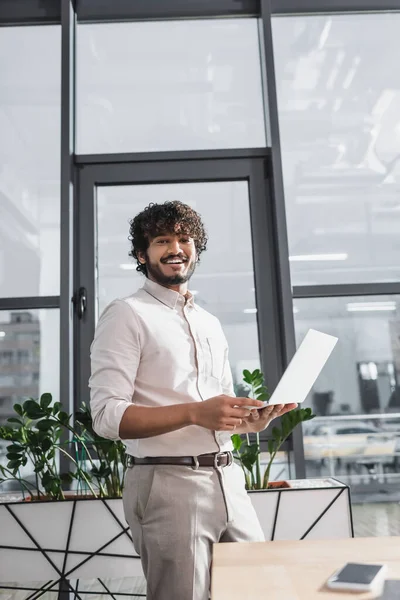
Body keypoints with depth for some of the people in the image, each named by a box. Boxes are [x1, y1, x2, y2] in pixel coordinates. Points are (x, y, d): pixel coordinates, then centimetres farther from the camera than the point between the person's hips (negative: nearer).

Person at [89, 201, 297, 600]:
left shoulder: (210, 324, 18)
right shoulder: (126, 316, -4)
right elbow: (106, 417, -14)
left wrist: (256, 419, 0)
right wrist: (194, 412, -23)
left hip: (228, 480, 7)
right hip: (168, 484, -6)